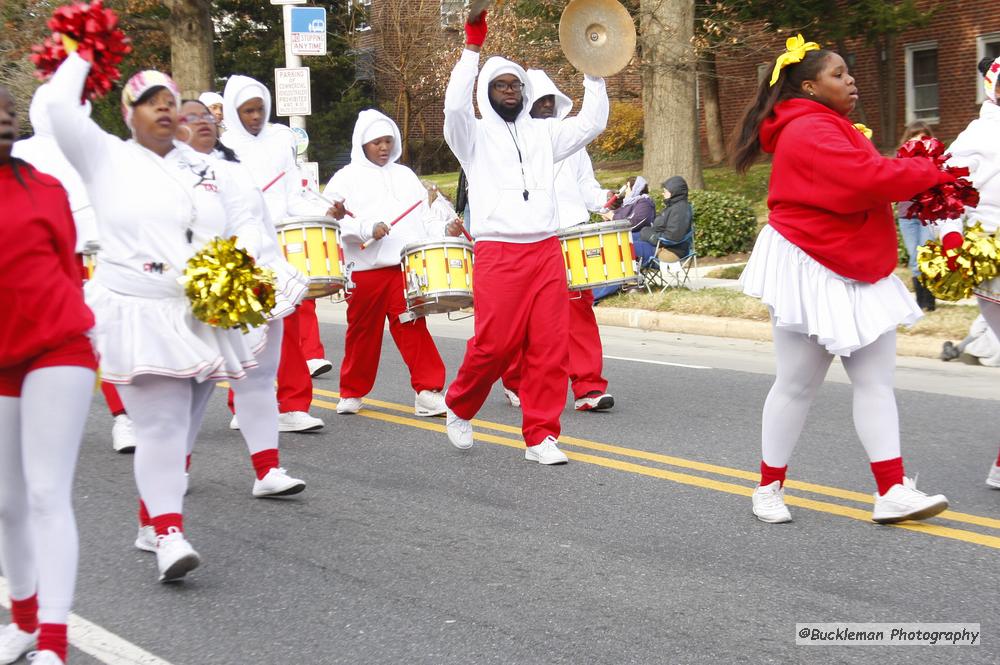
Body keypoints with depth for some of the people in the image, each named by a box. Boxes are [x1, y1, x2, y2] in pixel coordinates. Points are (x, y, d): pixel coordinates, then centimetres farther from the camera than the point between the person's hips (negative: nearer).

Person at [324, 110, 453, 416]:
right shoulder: (347, 178, 5)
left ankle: (428, 392, -7)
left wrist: (445, 229, -3)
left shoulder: (405, 176, 18)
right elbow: (334, 221, -6)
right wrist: (368, 228, -19)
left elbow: (424, 220, 16)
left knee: (413, 328, -7)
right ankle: (352, 392, 24)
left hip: (405, 266, 1)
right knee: (362, 332, 9)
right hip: (365, 268, -1)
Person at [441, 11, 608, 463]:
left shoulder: (543, 133, 18)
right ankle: (459, 408, 19)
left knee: (550, 346, -3)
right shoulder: (474, 135, 7)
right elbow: (455, 105, -12)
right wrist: (472, 48, -16)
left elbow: (591, 122, 13)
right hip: (498, 253, -3)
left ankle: (540, 436, 4)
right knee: (494, 343, -8)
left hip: (546, 251, 4)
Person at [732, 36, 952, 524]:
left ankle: (893, 493, 0)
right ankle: (769, 488, 17)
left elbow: (858, 185, 10)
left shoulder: (831, 128, 16)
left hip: (856, 271, 10)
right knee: (797, 384, 2)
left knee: (876, 380, 2)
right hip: (812, 272, -10)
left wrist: (920, 180, -6)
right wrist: (933, 173, -14)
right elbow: (869, 178, -28)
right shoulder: (809, 132, -18)